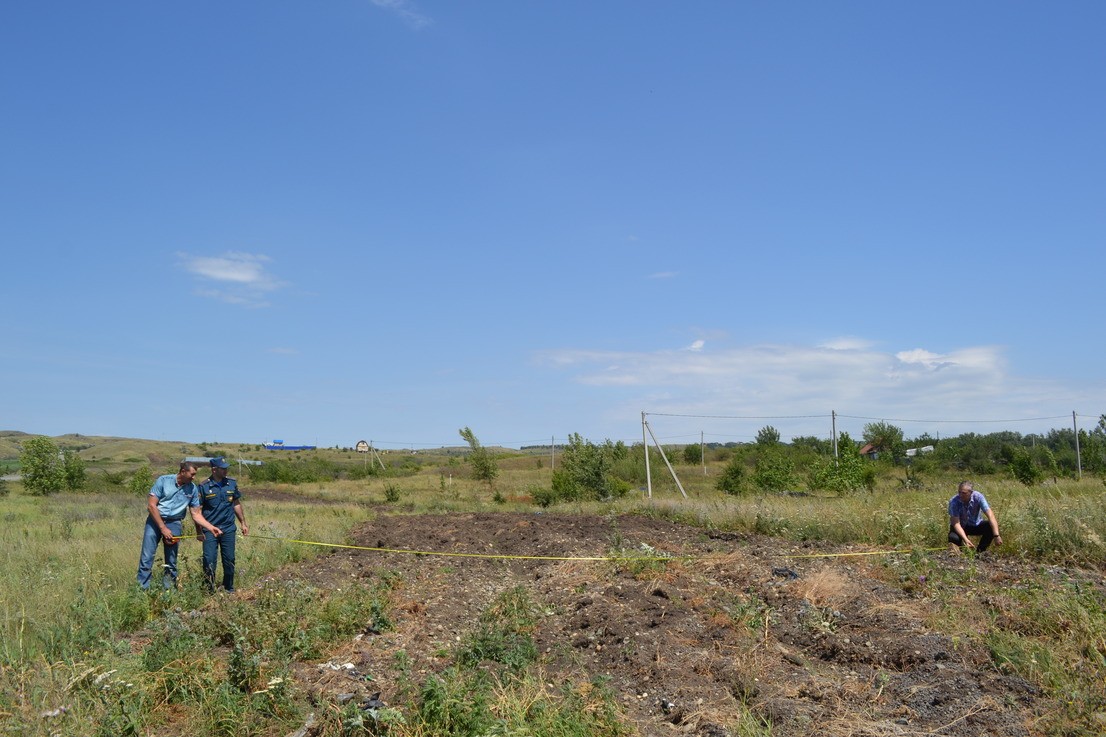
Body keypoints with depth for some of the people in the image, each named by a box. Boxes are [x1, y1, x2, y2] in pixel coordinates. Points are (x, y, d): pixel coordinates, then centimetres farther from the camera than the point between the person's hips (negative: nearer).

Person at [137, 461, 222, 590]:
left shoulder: (193, 489, 2)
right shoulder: (163, 481, -8)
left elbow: (196, 514, 6)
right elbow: (151, 505, -11)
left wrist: (211, 528, -7)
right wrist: (163, 528, -14)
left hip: (174, 523, 3)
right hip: (155, 520, -3)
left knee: (171, 561, 5)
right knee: (146, 558, -7)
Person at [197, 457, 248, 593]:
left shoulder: (232, 483, 4)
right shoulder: (204, 487, -7)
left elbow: (237, 504, 14)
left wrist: (243, 523, 13)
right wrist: (198, 531, -5)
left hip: (228, 529, 3)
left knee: (229, 560, 8)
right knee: (209, 560, -4)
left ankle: (229, 588, 23)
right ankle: (209, 589, 12)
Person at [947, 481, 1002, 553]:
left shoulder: (978, 497, -24)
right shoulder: (953, 502, -27)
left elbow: (990, 515, -30)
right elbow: (956, 523, -29)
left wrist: (996, 536, -40)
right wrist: (965, 539, -44)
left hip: (976, 525, 3)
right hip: (961, 527, -2)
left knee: (991, 526, -25)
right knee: (953, 538, -33)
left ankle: (980, 551, -5)